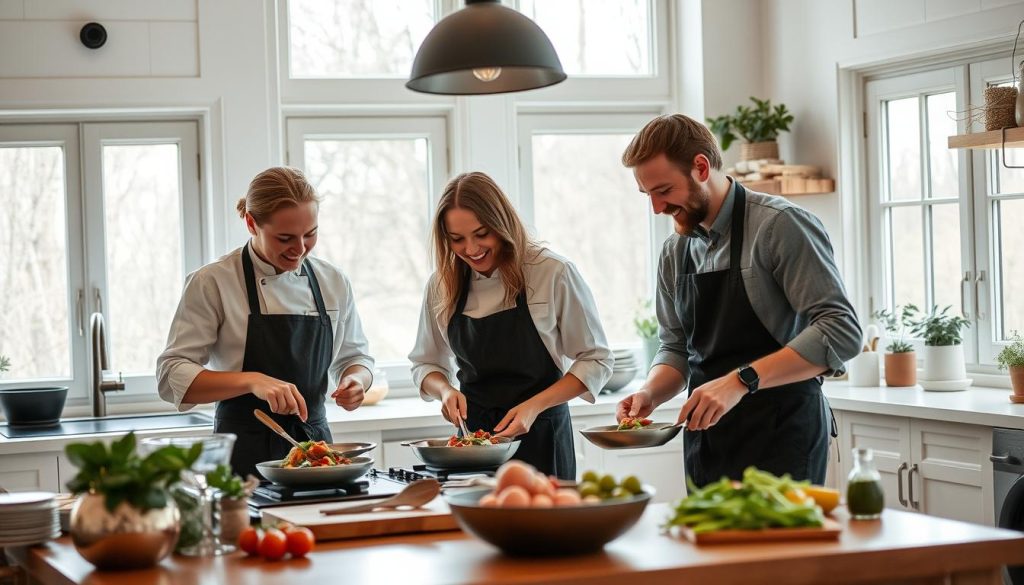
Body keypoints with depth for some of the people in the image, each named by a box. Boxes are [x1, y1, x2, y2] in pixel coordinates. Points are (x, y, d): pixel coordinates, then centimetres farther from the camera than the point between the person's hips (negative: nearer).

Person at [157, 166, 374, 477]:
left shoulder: (334, 282, 6)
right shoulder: (212, 283, -7)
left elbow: (354, 357, 18)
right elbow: (172, 377, -12)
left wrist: (355, 381, -6)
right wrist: (250, 381, -26)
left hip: (315, 444, 4)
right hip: (246, 455, -4)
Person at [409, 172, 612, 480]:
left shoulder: (553, 273, -11)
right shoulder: (442, 285, 1)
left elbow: (595, 360, -7)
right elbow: (426, 364, 13)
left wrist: (534, 407, -17)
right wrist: (445, 390, -9)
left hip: (540, 435, -3)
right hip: (473, 436, 3)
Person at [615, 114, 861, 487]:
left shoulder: (781, 226, -12)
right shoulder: (675, 253, 9)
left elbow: (841, 332, -19)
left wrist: (741, 380, -26)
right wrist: (650, 394, -4)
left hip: (780, 440, -6)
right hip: (706, 440, 6)